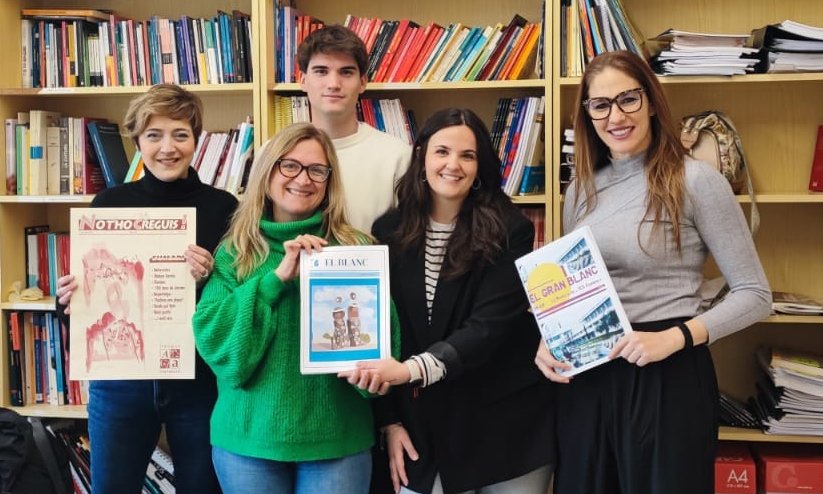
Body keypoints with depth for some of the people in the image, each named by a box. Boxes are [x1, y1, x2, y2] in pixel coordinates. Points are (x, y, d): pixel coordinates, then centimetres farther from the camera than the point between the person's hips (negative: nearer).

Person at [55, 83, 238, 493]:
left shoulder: (223, 207, -4)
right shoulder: (110, 203, 0)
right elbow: (80, 286, 7)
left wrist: (209, 280, -20)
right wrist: (68, 299, -14)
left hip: (199, 379, -1)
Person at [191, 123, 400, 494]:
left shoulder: (356, 249, 0)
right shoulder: (233, 253, 1)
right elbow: (215, 341, -9)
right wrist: (276, 278, -17)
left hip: (338, 439, 0)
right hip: (248, 437, 1)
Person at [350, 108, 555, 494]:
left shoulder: (509, 231, -9)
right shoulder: (389, 231, -1)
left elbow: (490, 325, -18)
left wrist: (413, 369, -31)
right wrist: (390, 419, -2)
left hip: (505, 421, -1)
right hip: (423, 423, 2)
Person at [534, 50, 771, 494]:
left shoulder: (696, 181, -9)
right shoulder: (581, 190, 7)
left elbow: (754, 294, -9)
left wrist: (674, 338, -21)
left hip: (667, 375, -5)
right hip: (586, 377, 5)